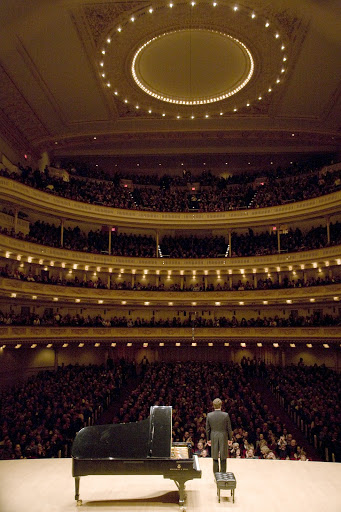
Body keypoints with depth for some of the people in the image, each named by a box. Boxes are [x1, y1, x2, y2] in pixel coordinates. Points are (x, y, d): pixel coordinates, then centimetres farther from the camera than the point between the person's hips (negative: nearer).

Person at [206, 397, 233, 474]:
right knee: (223, 458, 10)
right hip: (223, 438, -1)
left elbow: (207, 429, 1)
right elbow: (229, 429, -4)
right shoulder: (226, 415, -11)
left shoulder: (209, 415, -6)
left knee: (215, 458, 11)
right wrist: (230, 439, 8)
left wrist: (208, 439, 12)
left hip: (213, 438, 1)